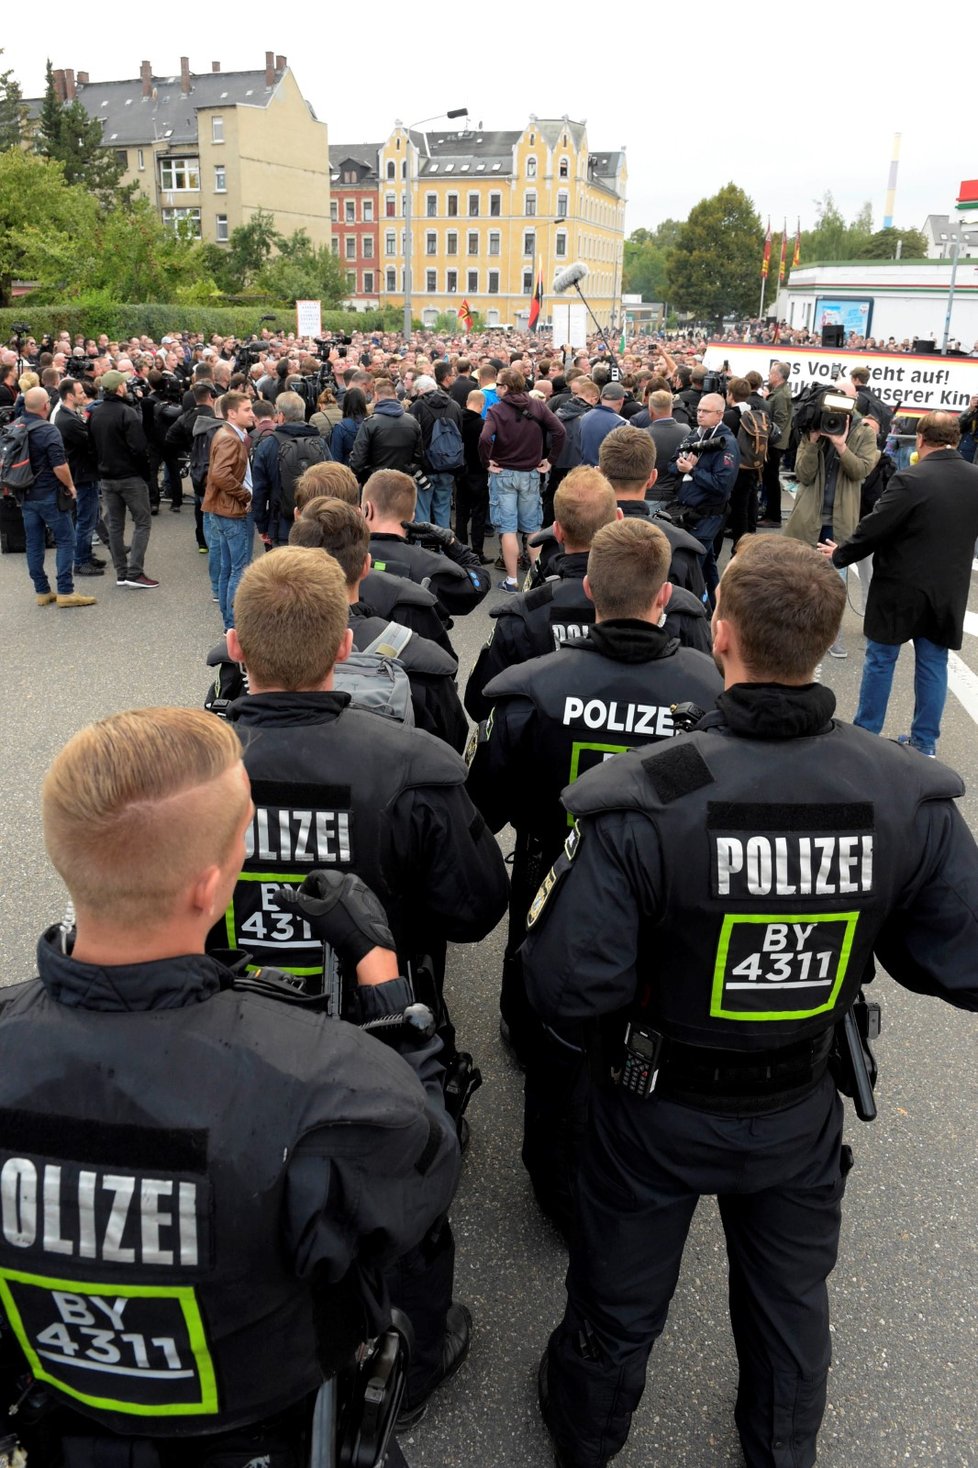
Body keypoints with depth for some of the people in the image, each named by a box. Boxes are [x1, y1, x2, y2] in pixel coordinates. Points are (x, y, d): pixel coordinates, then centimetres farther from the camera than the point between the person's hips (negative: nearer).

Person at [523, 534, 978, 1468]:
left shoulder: (641, 802, -32)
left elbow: (566, 991, -29)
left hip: (659, 1109, -2)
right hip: (802, 1110, 3)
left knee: (620, 1304, 26)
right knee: (792, 1299, 32)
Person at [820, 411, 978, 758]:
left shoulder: (910, 479, -19)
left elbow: (873, 528, -14)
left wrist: (839, 555, 1)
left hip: (901, 588, -5)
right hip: (948, 590, 5)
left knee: (880, 660, 9)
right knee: (933, 664, 12)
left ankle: (865, 733, 17)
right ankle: (925, 742, 20)